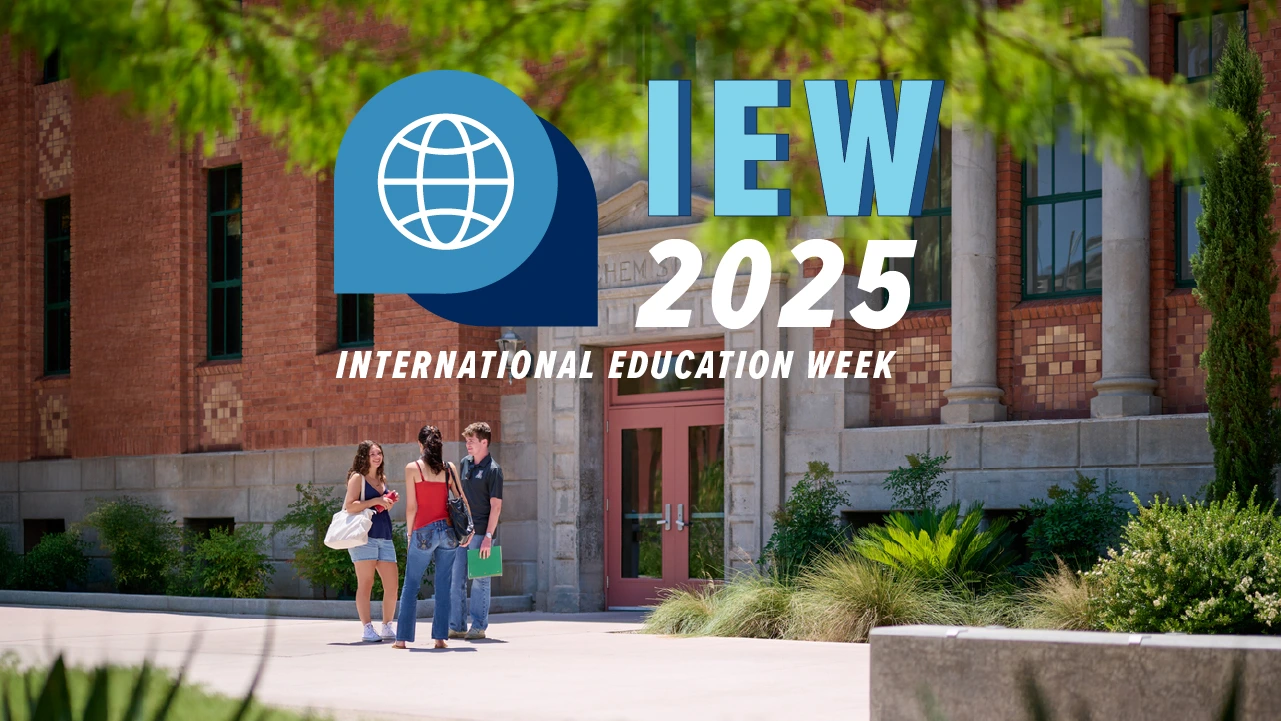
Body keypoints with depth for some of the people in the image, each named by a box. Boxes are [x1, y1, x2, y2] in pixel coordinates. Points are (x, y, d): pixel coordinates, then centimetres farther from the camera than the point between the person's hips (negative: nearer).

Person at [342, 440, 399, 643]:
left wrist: (391, 502, 8)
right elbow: (349, 506, -14)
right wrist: (375, 501, -17)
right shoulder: (357, 477, -2)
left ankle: (387, 627, 13)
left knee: (392, 583, 3)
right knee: (366, 584, -5)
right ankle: (367, 629, -3)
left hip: (384, 536, 7)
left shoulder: (382, 478, 18)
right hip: (364, 536, -7)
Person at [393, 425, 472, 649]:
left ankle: (402, 638, 5)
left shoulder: (412, 468, -4)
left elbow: (411, 507, -5)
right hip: (447, 530, 3)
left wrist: (410, 532, 5)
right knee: (443, 587, 7)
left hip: (424, 532, -3)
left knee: (411, 585, 6)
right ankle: (440, 637, 5)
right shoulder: (449, 468, 4)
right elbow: (461, 499, 5)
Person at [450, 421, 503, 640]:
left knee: (480, 580, -2)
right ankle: (457, 626, 12)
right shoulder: (465, 464, 12)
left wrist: (488, 536, -17)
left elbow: (496, 506, -11)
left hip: (481, 531, -7)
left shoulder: (492, 470, -8)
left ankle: (479, 626, 4)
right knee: (457, 579, 6)